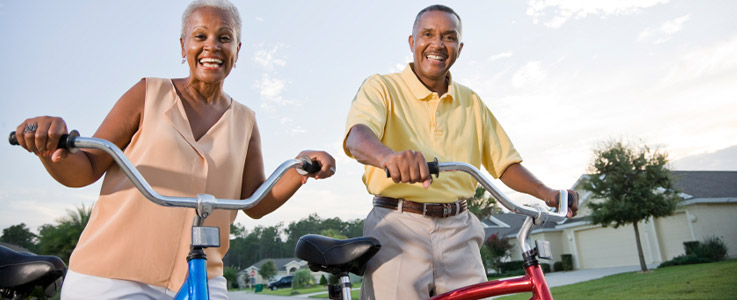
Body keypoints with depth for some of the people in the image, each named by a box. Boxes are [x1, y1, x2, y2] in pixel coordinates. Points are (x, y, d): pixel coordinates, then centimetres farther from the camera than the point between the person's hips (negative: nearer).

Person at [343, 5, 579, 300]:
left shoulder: (471, 103, 14)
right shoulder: (382, 88, -2)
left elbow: (504, 162, 15)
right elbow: (357, 136, -22)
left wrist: (546, 193, -2)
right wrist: (389, 156, -44)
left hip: (459, 233, 4)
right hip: (397, 230, -3)